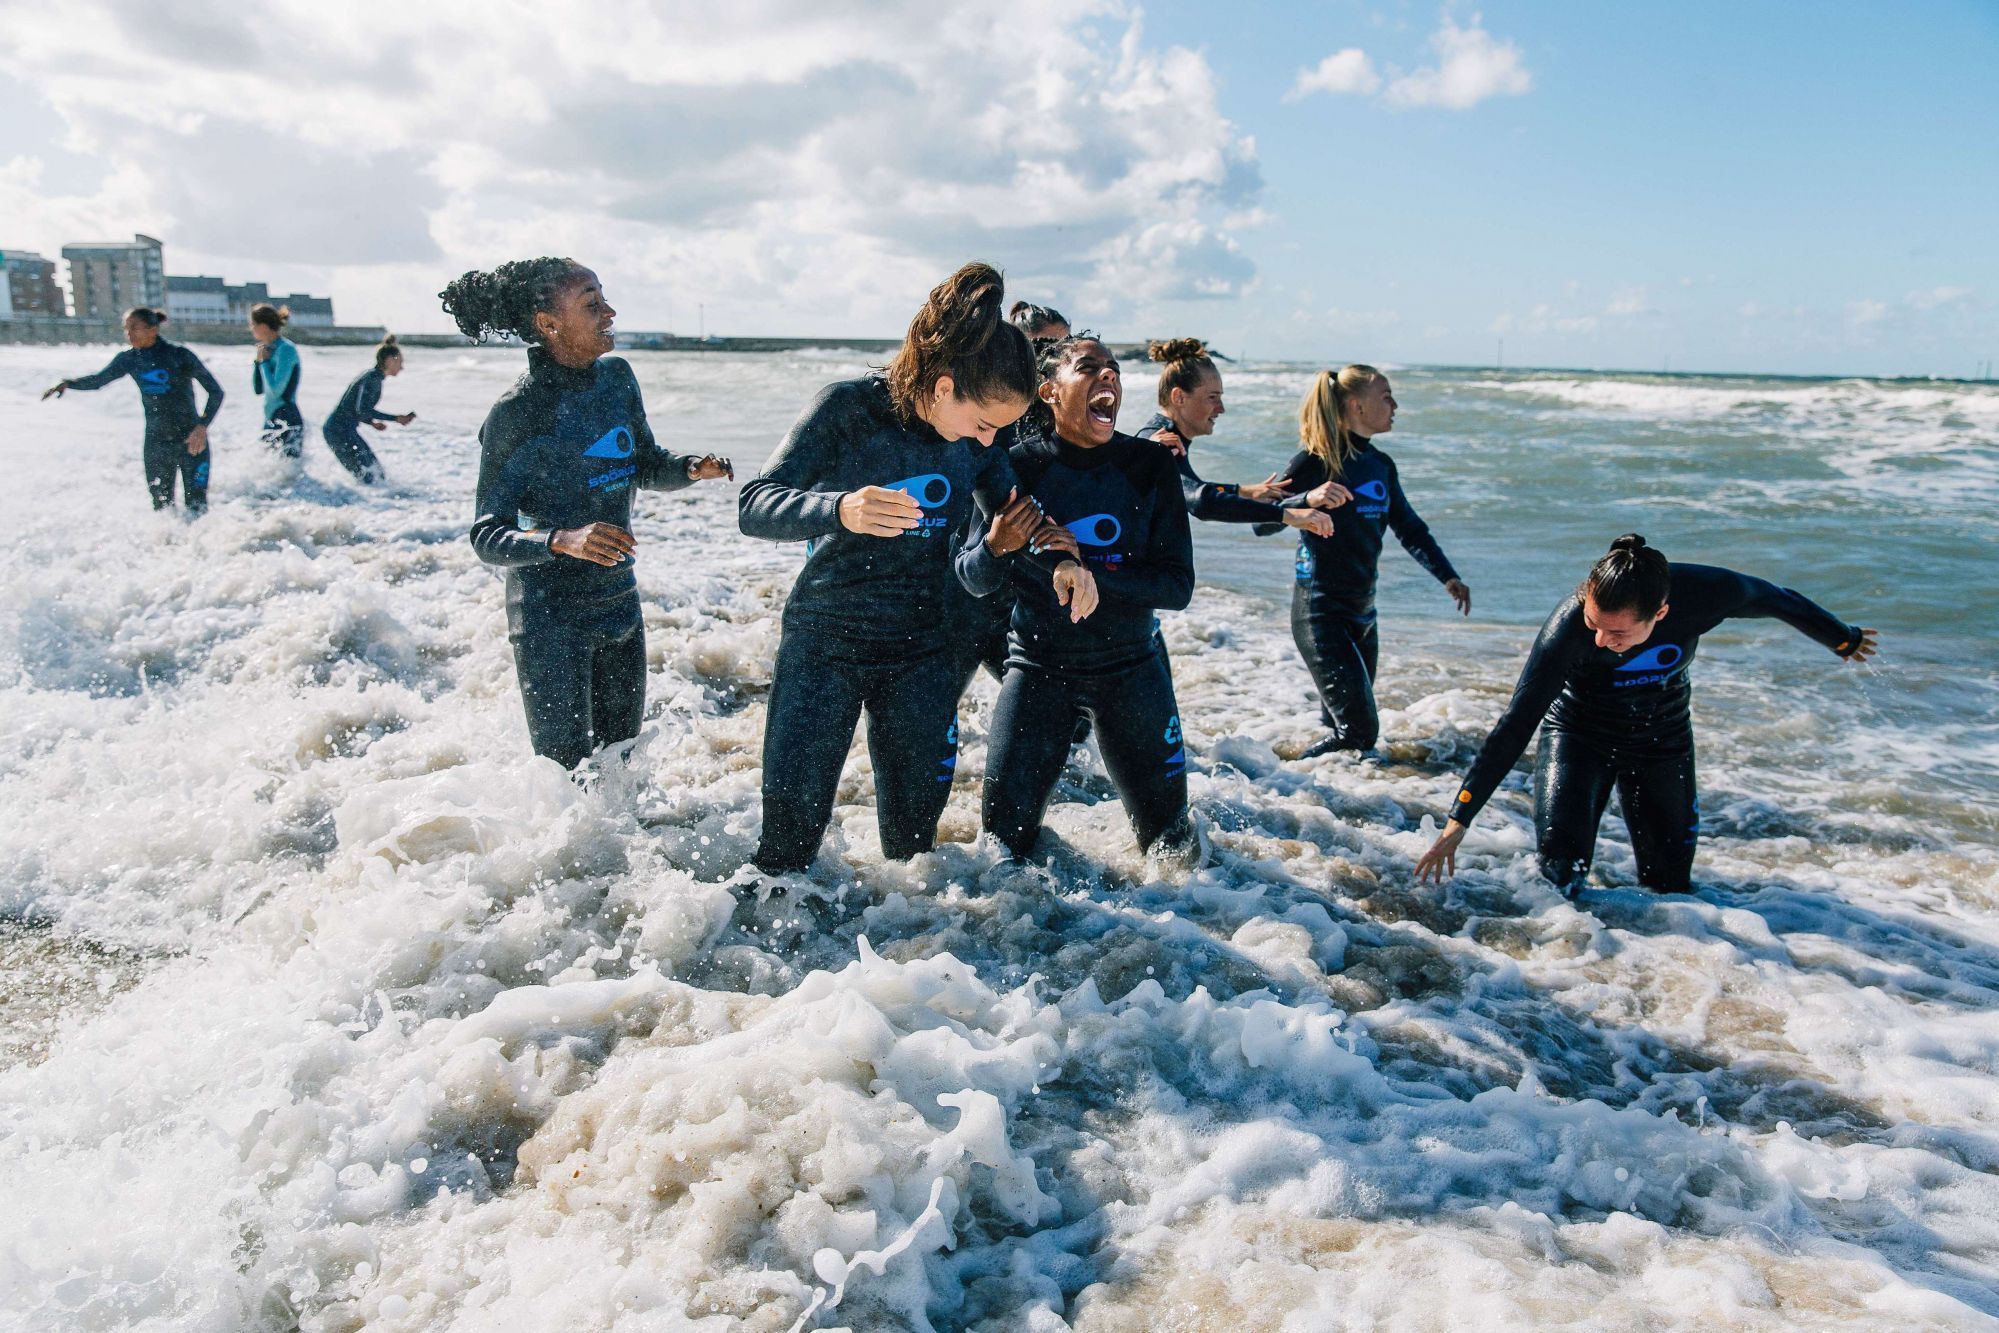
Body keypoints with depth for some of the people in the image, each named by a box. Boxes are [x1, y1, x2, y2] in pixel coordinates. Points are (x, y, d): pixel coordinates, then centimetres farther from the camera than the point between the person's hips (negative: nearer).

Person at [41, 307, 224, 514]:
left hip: (191, 441, -5)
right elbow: (98, 380, 18)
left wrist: (202, 426, -26)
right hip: (156, 442, 5)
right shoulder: (129, 360, 3)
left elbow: (215, 391, -12)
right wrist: (67, 384, -1)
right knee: (162, 506, 7)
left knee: (196, 508, -10)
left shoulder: (180, 356, -12)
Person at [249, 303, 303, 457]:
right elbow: (257, 389, 16)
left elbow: (275, 389, -21)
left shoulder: (286, 349, -14)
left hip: (288, 422, -9)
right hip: (271, 421, 9)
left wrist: (263, 361, -10)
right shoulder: (270, 349, 11)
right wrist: (258, 361, 4)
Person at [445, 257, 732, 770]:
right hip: (550, 616, -6)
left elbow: (645, 467, 16)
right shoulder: (515, 413, -15)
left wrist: (691, 468, -5)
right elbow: (487, 537, -17)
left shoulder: (616, 376, 3)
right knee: (566, 773, -3)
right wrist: (562, 540, -34)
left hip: (619, 603, 6)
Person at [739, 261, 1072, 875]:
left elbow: (1016, 517, 12)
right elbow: (755, 506, -22)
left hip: (921, 649, 4)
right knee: (792, 818, -3)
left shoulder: (976, 437, -2)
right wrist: (840, 510, -42)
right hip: (824, 643, -3)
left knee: (914, 824, 9)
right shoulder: (846, 408, -16)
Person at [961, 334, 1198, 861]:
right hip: (1039, 664, -1)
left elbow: (1177, 585, -11)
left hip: (1131, 665, 1)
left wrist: (1088, 571, -24)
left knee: (1168, 837, 9)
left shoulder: (1150, 465, -7)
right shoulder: (1018, 466, -10)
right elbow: (974, 580, -6)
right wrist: (996, 547, -29)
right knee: (1005, 834, -2)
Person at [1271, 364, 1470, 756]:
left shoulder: (1381, 466, 10)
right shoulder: (1316, 462, -12)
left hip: (1363, 612, 8)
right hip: (1320, 613, -8)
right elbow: (1263, 522, -19)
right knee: (1358, 730, -13)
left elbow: (1409, 528, 19)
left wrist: (1447, 576, 10)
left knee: (1342, 728, 11)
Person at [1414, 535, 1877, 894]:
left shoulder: (1706, 594, -29)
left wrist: (1844, 639, 16)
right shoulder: (1569, 624, -36)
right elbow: (1515, 725, -33)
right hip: (1578, 733, -3)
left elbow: (1779, 601, -5)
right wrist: (1458, 821, -34)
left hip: (1663, 740, 3)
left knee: (1669, 887, 6)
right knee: (1561, 863, -19)